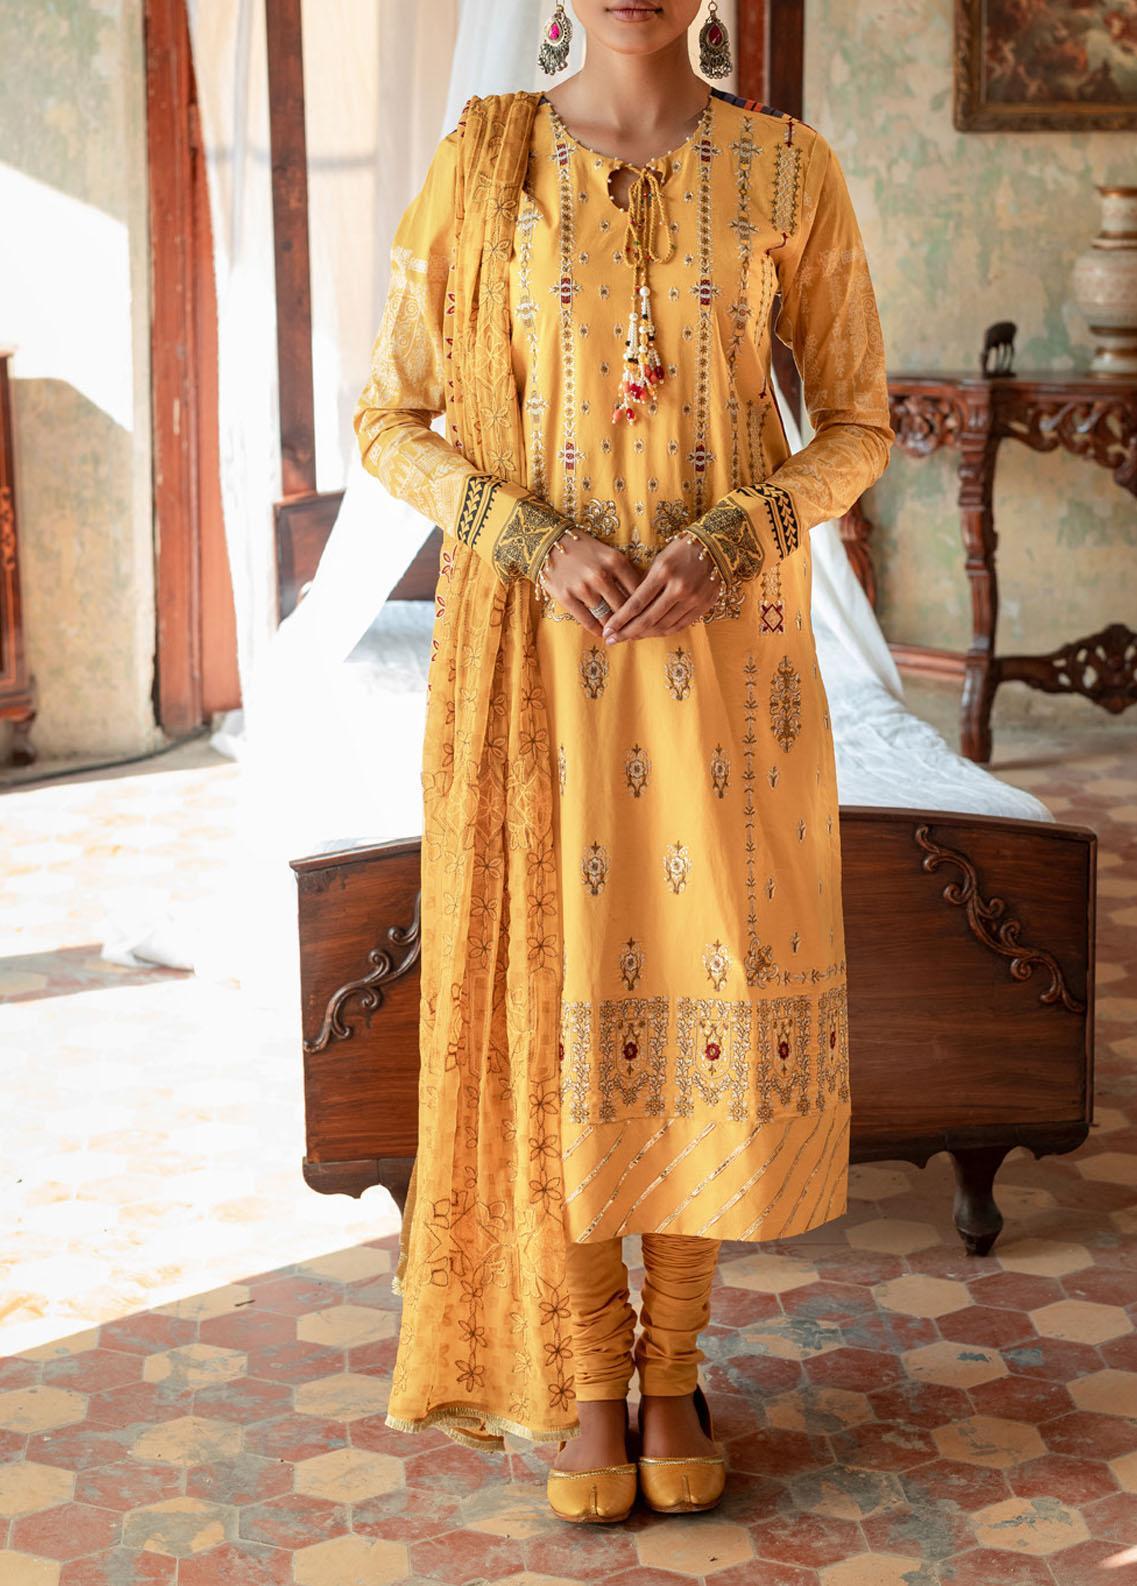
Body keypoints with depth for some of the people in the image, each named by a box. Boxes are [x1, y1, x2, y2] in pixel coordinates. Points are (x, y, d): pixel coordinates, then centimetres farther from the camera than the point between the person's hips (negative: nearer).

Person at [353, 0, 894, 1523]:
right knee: (558, 996, 3)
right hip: (540, 654, 0)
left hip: (725, 646, 1)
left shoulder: (789, 170, 1)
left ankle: (674, 1364, 23)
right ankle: (585, 1377, 20)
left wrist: (732, 539, -14)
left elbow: (858, 424, 5)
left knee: (712, 995, 4)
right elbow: (391, 421, 3)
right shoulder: (481, 169, 0)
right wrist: (535, 540, -14)